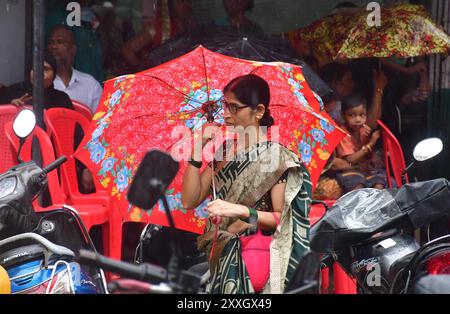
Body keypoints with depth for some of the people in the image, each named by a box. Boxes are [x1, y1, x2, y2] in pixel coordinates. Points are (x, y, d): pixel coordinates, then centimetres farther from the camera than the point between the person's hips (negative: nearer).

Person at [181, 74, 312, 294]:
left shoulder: (276, 156, -6)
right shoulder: (226, 151, 10)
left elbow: (281, 219, -10)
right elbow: (189, 201, 4)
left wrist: (242, 211, -25)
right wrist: (198, 150, -3)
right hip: (219, 259, 5)